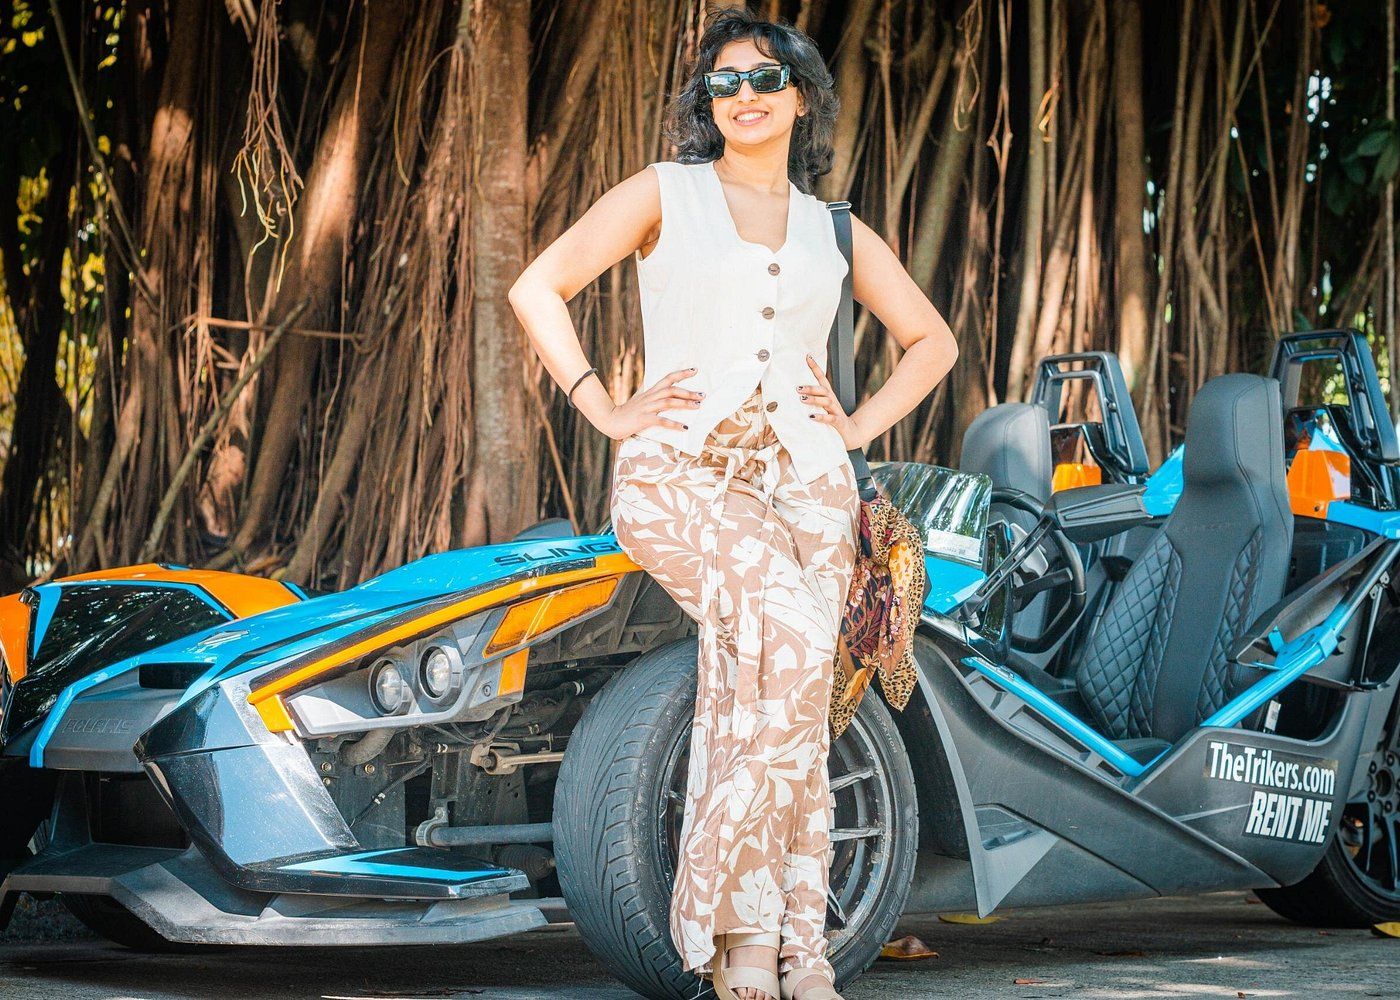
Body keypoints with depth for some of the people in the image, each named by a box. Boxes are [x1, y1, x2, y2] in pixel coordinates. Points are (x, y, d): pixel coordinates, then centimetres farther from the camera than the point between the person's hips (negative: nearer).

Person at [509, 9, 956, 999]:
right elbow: (539, 289, 4)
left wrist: (861, 424, 13)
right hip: (679, 471, -3)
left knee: (785, 705, -6)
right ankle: (736, 912, -23)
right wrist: (607, 411, -3)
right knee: (788, 628, -28)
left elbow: (933, 339, 28)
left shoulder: (836, 231, 18)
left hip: (804, 475, 3)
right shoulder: (663, 195, 10)